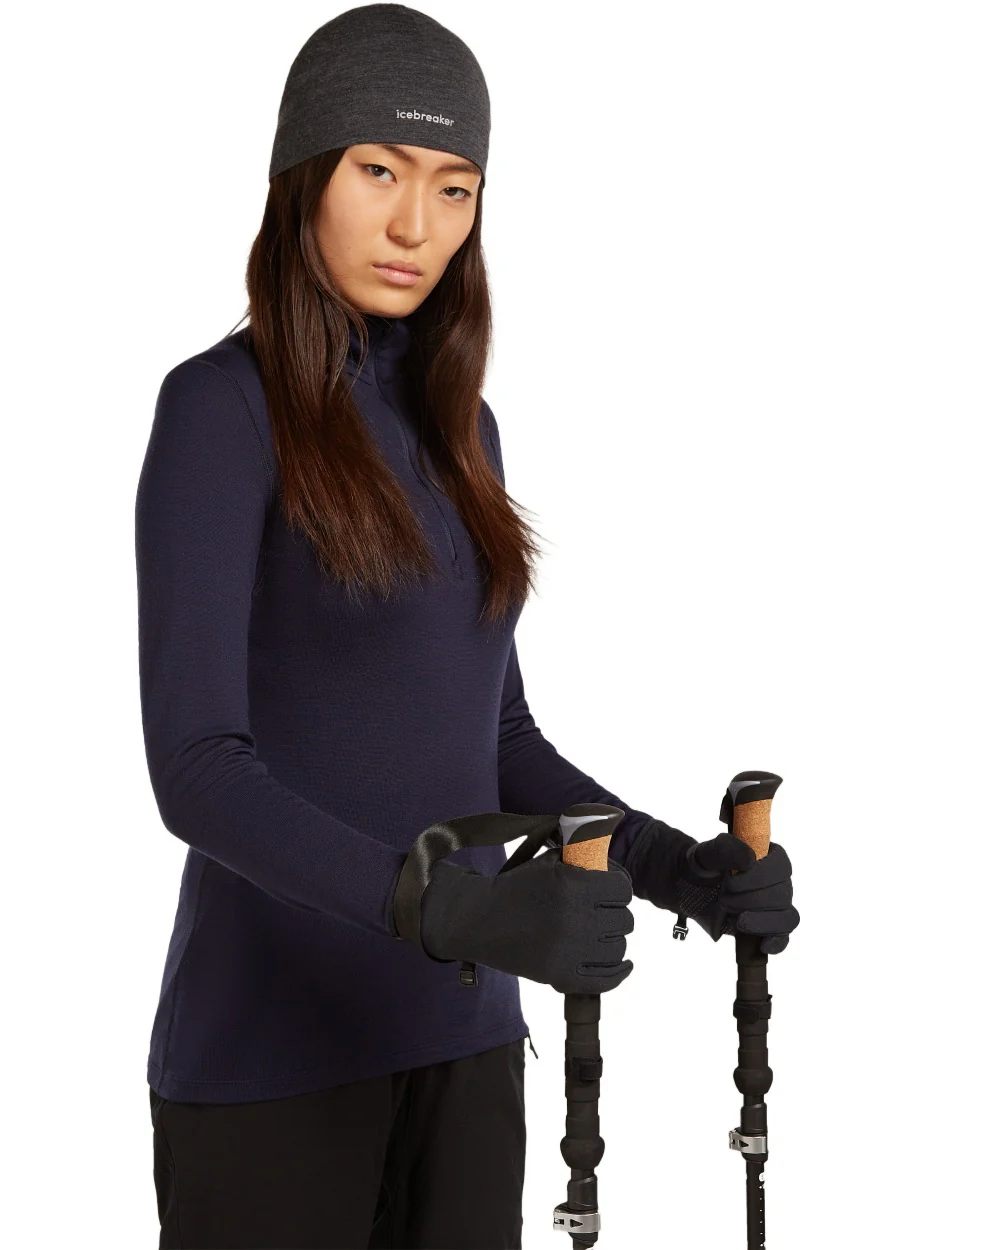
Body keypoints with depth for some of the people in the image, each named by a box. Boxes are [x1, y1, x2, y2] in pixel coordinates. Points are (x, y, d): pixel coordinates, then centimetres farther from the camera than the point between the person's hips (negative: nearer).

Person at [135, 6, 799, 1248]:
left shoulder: (458, 425, 10)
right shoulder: (221, 404, -10)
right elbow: (194, 765, -20)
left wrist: (671, 862, -2)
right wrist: (454, 909, -33)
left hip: (458, 1030, 6)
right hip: (270, 1045, -6)